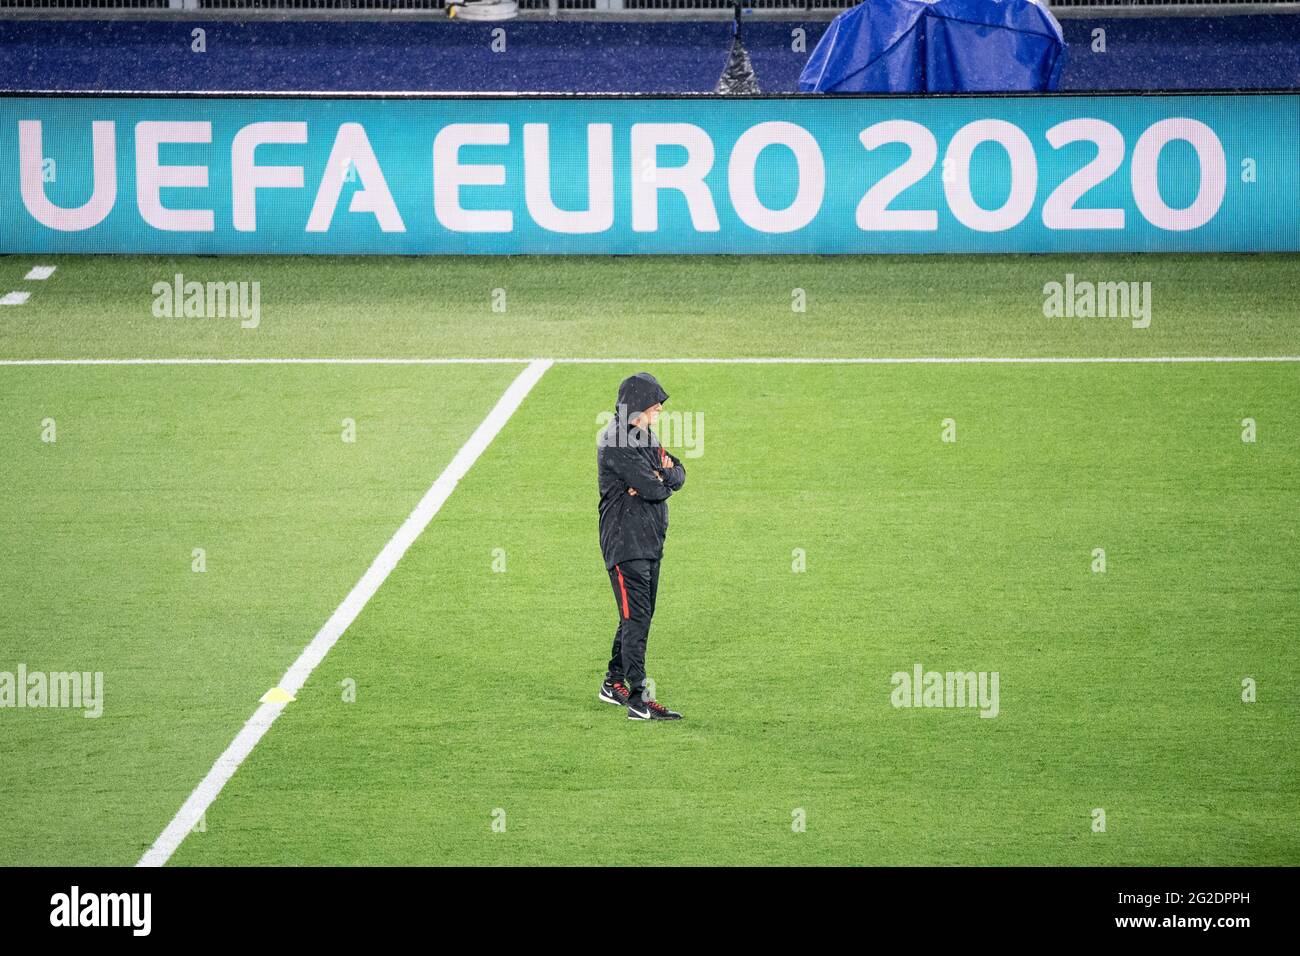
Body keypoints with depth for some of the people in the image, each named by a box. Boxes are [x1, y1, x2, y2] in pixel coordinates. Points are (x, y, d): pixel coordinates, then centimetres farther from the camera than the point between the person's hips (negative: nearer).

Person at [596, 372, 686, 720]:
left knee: (639, 615, 17)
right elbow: (655, 489, -23)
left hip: (650, 541, 10)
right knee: (636, 617, -12)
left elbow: (678, 475, 9)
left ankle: (614, 682, 30)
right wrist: (662, 481, -2)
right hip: (626, 543, -10)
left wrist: (661, 476, -12)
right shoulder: (616, 441, -17)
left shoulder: (646, 436, 15)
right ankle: (638, 700, -15)